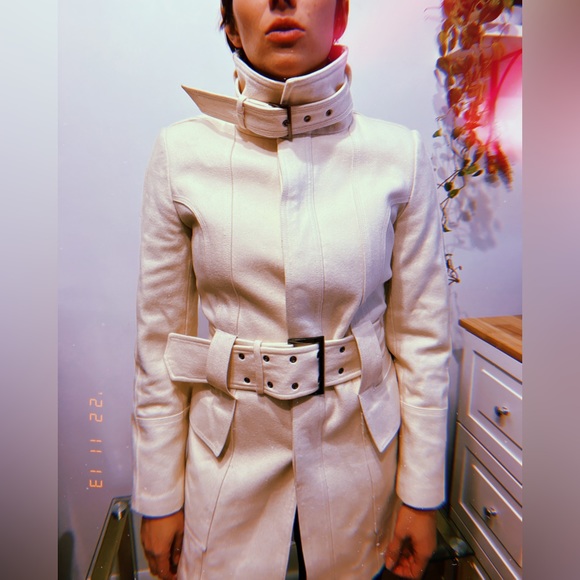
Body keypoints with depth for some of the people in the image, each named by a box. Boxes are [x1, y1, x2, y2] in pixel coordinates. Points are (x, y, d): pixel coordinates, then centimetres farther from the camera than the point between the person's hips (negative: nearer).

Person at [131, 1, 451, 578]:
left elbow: (422, 335, -4)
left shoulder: (398, 154, -8)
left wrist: (421, 495, 1)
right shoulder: (183, 151, -8)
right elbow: (159, 337, -4)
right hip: (228, 453, 0)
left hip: (357, 446, 1)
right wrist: (158, 497, 1)